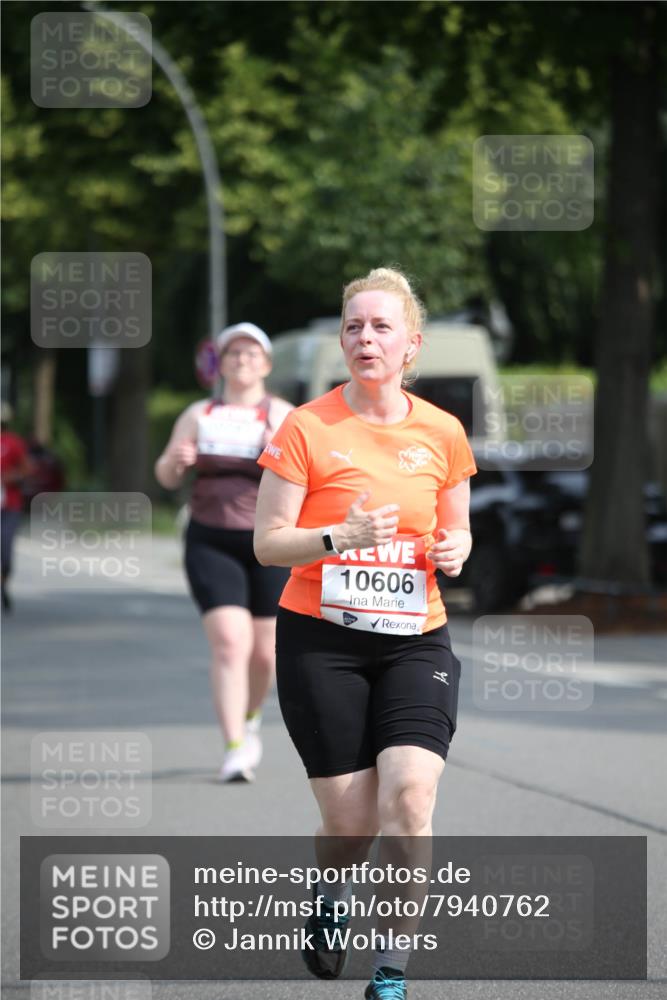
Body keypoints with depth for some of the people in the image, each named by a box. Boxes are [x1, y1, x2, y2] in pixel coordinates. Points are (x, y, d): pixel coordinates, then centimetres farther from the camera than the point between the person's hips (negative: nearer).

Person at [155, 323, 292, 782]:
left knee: (265, 653, 6)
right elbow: (166, 478, 8)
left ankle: (250, 719, 37)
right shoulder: (199, 415, 9)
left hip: (270, 543, 0)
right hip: (211, 543, 0)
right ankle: (234, 749, -17)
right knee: (230, 643, -16)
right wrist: (174, 461, -15)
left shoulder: (283, 416, 2)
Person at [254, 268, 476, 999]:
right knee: (350, 821, 1)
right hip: (321, 641, -2)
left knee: (409, 797, -17)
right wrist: (340, 538, -22)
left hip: (415, 639, 2)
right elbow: (266, 543, -6)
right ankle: (330, 901, 38)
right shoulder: (307, 428, -6)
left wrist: (455, 549, -4)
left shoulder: (442, 433, 5)